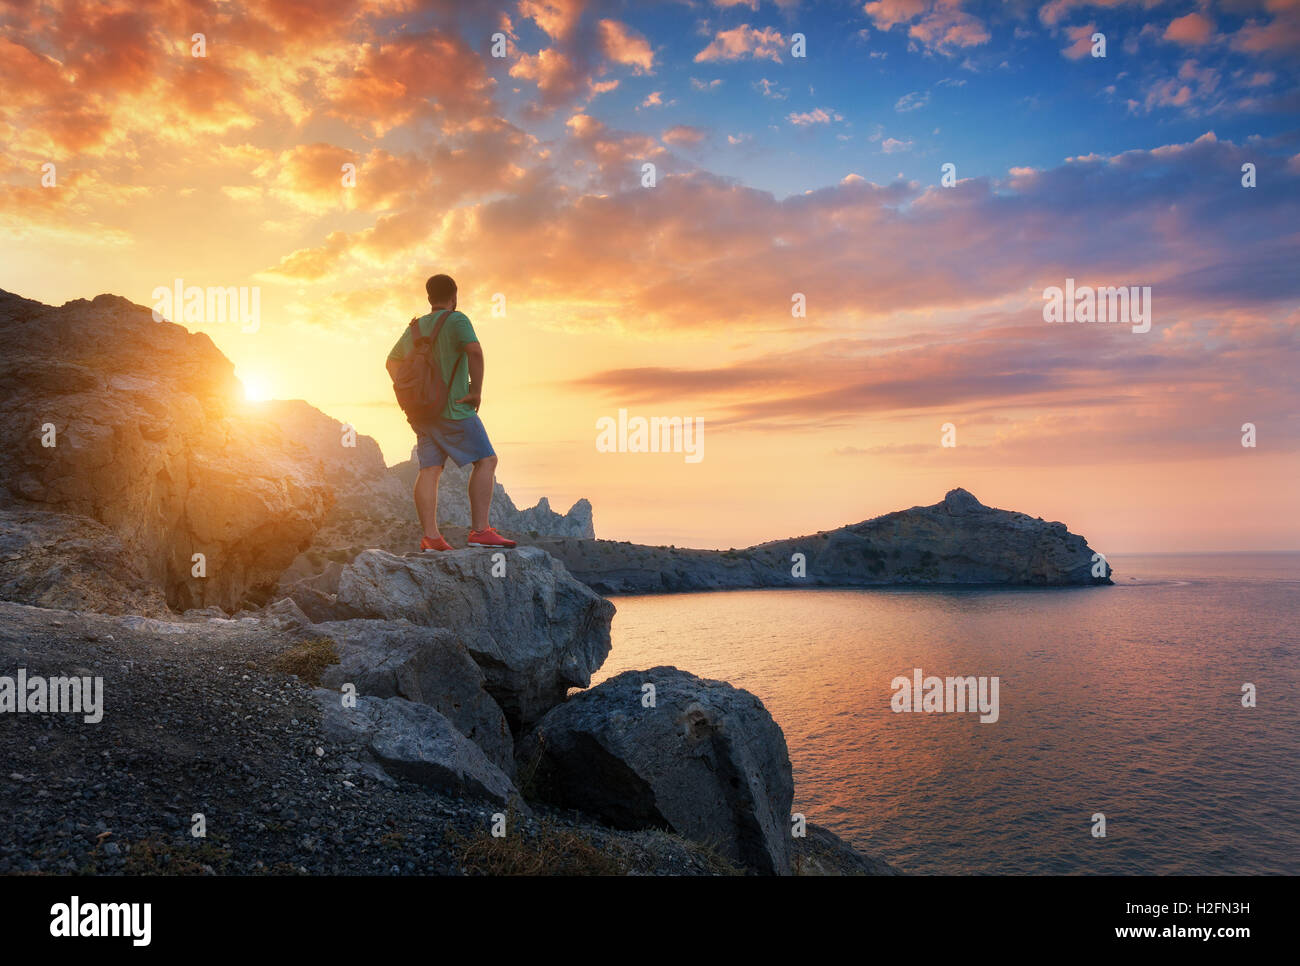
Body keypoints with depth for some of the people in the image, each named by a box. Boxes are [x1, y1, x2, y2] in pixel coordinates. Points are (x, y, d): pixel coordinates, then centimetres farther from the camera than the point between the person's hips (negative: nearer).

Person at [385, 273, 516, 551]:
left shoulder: (414, 327, 19)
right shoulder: (455, 320, -5)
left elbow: (392, 362, 28)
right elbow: (474, 351, -22)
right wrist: (476, 391, -15)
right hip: (452, 408, -8)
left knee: (429, 469, 3)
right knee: (486, 460, -5)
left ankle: (430, 536, -3)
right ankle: (479, 531, -13)